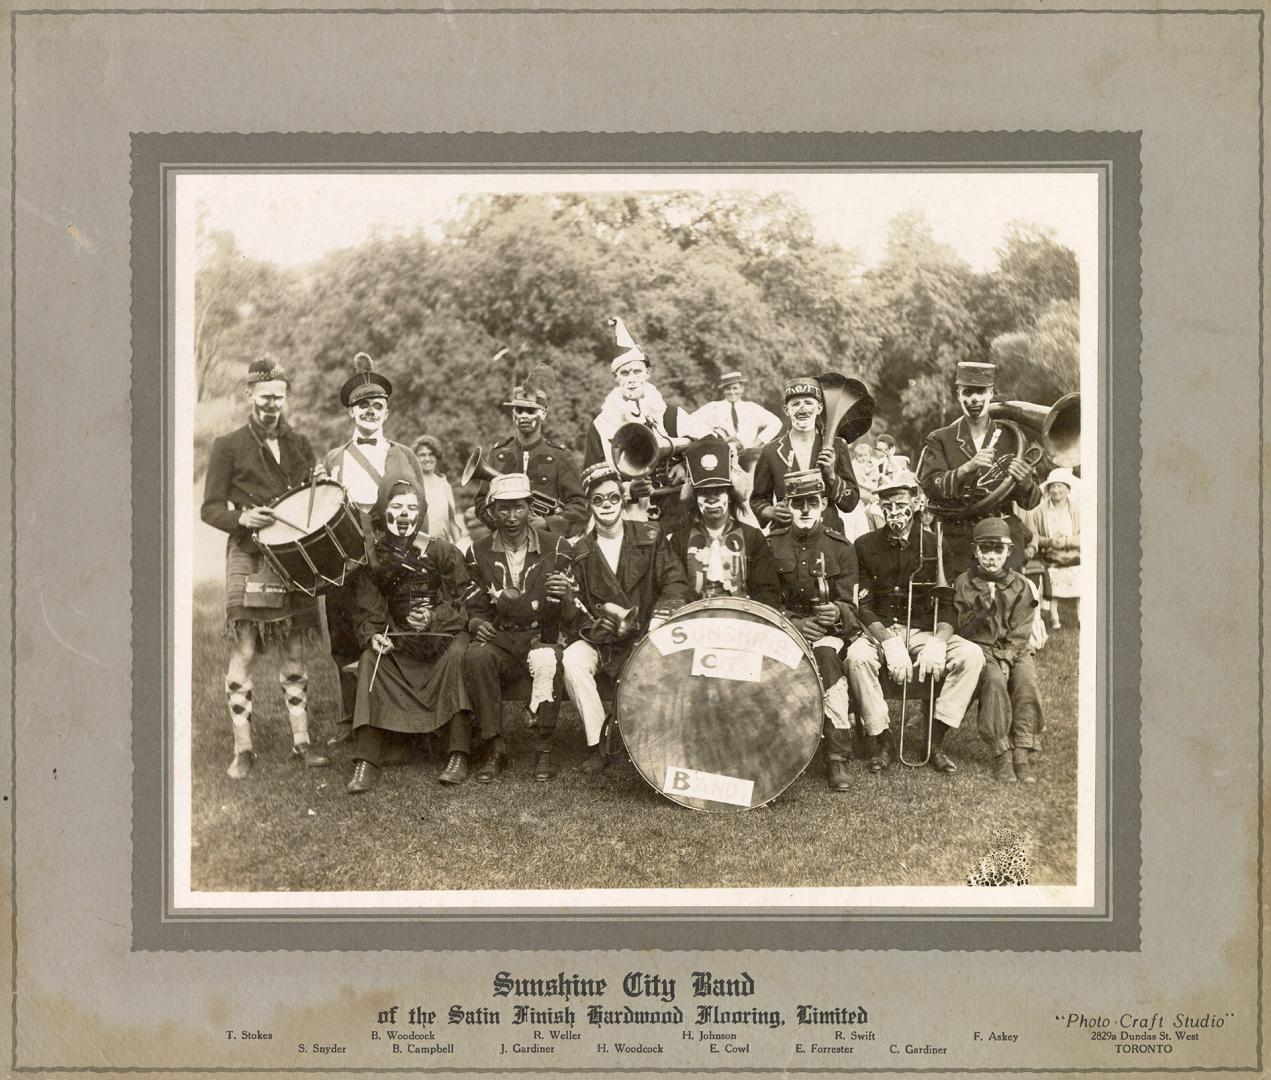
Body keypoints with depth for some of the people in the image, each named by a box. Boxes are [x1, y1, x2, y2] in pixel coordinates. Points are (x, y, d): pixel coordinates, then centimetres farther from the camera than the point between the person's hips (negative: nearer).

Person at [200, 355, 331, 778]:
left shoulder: (300, 445, 15)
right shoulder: (228, 446, 4)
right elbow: (210, 508, 2)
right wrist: (242, 518, -17)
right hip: (248, 557, -4)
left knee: (295, 653, 8)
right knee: (242, 653, -5)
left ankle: (301, 740, 15)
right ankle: (242, 749, 1)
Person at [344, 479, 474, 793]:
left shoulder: (442, 551, -5)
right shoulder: (373, 557, 2)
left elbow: (463, 602, -6)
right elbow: (367, 608, 3)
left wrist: (433, 618, -22)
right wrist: (372, 634, -17)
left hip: (445, 634, -2)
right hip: (397, 639, 2)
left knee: (458, 655, -33)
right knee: (369, 661, -24)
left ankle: (459, 757, -31)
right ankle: (366, 761, -25)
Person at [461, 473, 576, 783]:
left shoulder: (555, 547, 1)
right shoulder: (479, 553, 6)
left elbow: (568, 615, 0)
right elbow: (474, 609, 11)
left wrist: (564, 595, -25)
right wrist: (477, 624, -15)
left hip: (542, 637, -1)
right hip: (499, 640, 2)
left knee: (546, 660, -36)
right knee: (475, 657, -32)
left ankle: (544, 749, -22)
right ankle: (494, 747, -19)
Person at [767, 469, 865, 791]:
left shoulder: (841, 547, 1)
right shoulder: (772, 545, 3)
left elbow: (848, 605, -2)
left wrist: (836, 613, -26)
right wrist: (792, 623, -16)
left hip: (828, 628, -1)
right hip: (784, 626, 1)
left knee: (826, 654, -34)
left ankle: (837, 757, -30)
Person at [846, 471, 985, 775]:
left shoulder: (934, 544, 1)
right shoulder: (865, 546, 0)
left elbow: (947, 606, -1)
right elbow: (863, 608, -6)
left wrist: (938, 643, -22)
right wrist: (890, 643, -24)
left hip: (924, 630, 1)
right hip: (880, 632, -1)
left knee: (971, 655, -24)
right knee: (857, 656, -34)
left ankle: (936, 739, -15)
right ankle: (881, 740, -18)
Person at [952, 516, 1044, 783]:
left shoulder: (1020, 585, 9)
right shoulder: (964, 583, 4)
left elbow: (1020, 631, 3)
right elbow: (964, 630, -3)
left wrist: (1007, 654, -13)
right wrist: (983, 606, -18)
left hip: (1015, 649, 2)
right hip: (981, 648, -2)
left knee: (1027, 680, -29)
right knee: (994, 679, -32)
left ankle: (1024, 754, -26)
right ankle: (1002, 754, -29)